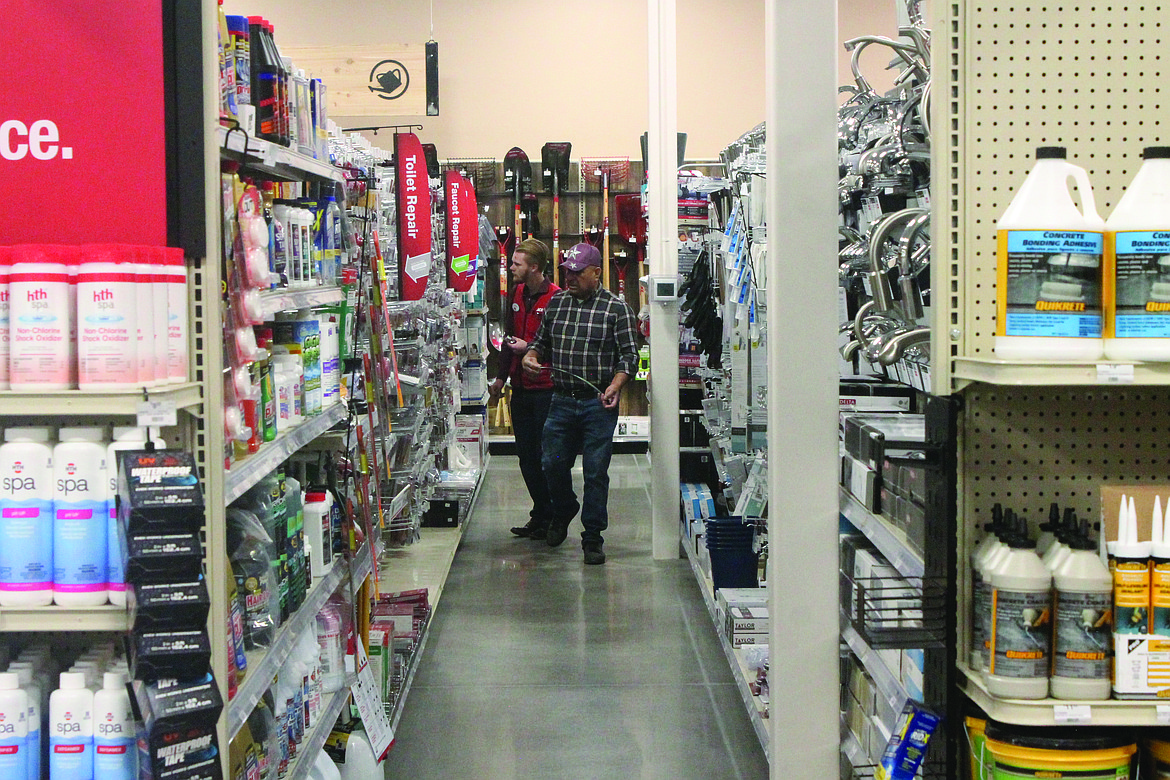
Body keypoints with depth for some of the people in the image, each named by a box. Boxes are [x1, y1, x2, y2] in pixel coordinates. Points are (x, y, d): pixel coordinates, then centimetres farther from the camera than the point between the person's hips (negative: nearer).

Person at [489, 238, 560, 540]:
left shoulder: (555, 298, -13)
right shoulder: (517, 294, 11)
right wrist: (501, 376, 22)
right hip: (521, 388, 8)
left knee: (545, 457, -1)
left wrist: (529, 348, -18)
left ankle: (548, 518, 10)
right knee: (526, 455, 11)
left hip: (546, 388, -8)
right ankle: (540, 513, 22)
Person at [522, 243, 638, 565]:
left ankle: (593, 536, 10)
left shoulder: (617, 308, -3)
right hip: (561, 401, 4)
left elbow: (629, 354, -3)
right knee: (553, 465, 6)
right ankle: (563, 512, 35)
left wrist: (615, 386, -17)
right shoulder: (556, 303, 10)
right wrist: (530, 355, 1)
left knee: (596, 472, -1)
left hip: (599, 405, -4)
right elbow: (541, 340, 22)